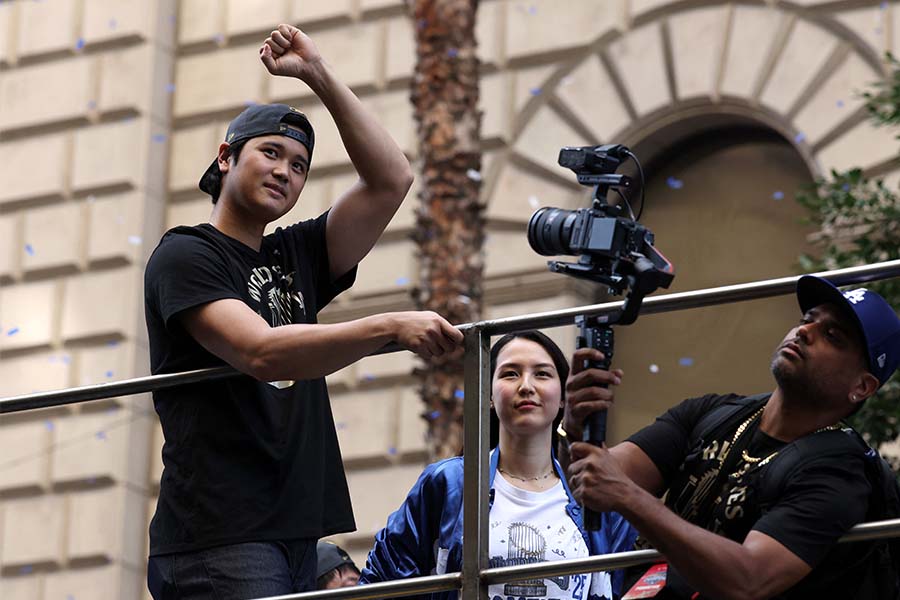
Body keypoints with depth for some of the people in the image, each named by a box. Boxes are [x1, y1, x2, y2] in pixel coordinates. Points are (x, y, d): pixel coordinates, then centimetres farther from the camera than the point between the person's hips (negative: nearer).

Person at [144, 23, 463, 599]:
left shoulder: (295, 259, 21)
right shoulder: (185, 256, -1)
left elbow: (391, 180, 16)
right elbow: (261, 353, -17)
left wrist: (319, 74, 11)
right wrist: (390, 328, -26)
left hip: (295, 537, 8)